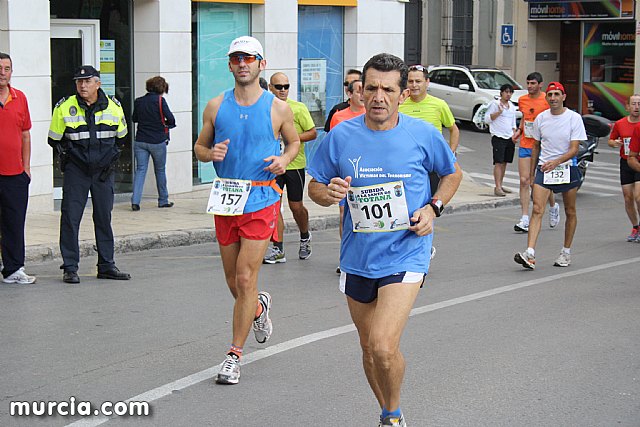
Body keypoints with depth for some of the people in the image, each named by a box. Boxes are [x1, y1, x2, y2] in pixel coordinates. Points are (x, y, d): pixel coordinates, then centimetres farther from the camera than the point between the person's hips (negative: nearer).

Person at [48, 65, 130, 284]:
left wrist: (112, 156, 9)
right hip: (75, 170, -2)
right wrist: (66, 154, -1)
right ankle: (70, 268, 2)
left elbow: (121, 137, 16)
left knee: (104, 217, 8)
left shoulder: (113, 106, 2)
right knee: (70, 217, -5)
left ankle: (106, 266, 16)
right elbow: (54, 139, 6)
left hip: (104, 170, 2)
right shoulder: (64, 107, -4)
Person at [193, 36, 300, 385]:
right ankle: (258, 308, 45)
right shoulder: (216, 106, 5)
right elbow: (199, 146, 13)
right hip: (226, 198, 3)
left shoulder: (278, 108, 0)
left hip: (261, 198, -3)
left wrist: (285, 159, -6)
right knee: (233, 281, 11)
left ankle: (235, 354, 1)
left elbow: (294, 141, 15)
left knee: (245, 279, -8)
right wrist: (210, 153, -10)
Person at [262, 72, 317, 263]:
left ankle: (305, 238, 34)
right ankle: (278, 249, 1)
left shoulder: (298, 108, -5)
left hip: (294, 163, -3)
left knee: (296, 207, 5)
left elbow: (313, 133, -5)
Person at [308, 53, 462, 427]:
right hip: (357, 258, 4)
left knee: (383, 346, -19)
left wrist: (433, 208, -6)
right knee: (369, 348, 15)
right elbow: (315, 188, 7)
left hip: (405, 256, -3)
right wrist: (329, 193, -16)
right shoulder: (341, 136, -4)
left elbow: (453, 174, 11)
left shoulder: (423, 134, -7)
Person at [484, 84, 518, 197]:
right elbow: (487, 118, -8)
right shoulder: (495, 104, -4)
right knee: (498, 162, -11)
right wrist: (499, 112, -18)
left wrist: (514, 134, 11)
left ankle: (500, 186, 17)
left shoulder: (512, 106, 16)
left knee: (504, 162, 10)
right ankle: (498, 188, -14)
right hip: (498, 137, -7)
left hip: (509, 138, 7)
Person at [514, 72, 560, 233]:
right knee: (524, 181, -4)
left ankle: (553, 207, 35)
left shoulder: (547, 100, -8)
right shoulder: (522, 100, 8)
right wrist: (519, 130, 8)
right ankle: (525, 220, -3)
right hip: (525, 145, 4)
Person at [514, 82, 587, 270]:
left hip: (568, 168, -2)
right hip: (544, 168, 2)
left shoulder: (574, 118, -7)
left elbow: (574, 149, -13)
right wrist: (532, 172, 16)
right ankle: (530, 255, -23)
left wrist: (556, 162, -29)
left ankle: (566, 252, 25)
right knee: (537, 210, -13)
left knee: (570, 212, 9)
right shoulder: (541, 118, 4)